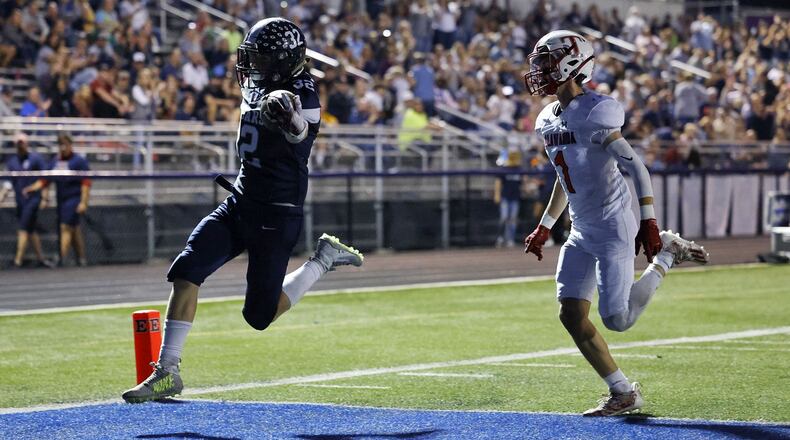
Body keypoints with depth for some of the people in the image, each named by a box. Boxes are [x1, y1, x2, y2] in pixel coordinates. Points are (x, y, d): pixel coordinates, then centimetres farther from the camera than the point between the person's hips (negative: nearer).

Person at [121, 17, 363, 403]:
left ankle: (323, 260, 17)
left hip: (277, 215, -8)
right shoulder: (256, 86, 4)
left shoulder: (301, 96, -20)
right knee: (185, 271, -8)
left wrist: (291, 120, -62)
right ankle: (167, 372, -3)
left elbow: (300, 132, -43)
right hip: (240, 201, 8)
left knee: (259, 315, -4)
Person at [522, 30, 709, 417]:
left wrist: (648, 222, -24)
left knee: (617, 320, -11)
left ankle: (667, 255, 11)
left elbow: (636, 167, -20)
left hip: (612, 228, -8)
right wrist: (544, 228, 26)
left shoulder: (594, 113, -17)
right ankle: (623, 394, 8)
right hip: (581, 232, 8)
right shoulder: (548, 120, 11)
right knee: (571, 315, -1)